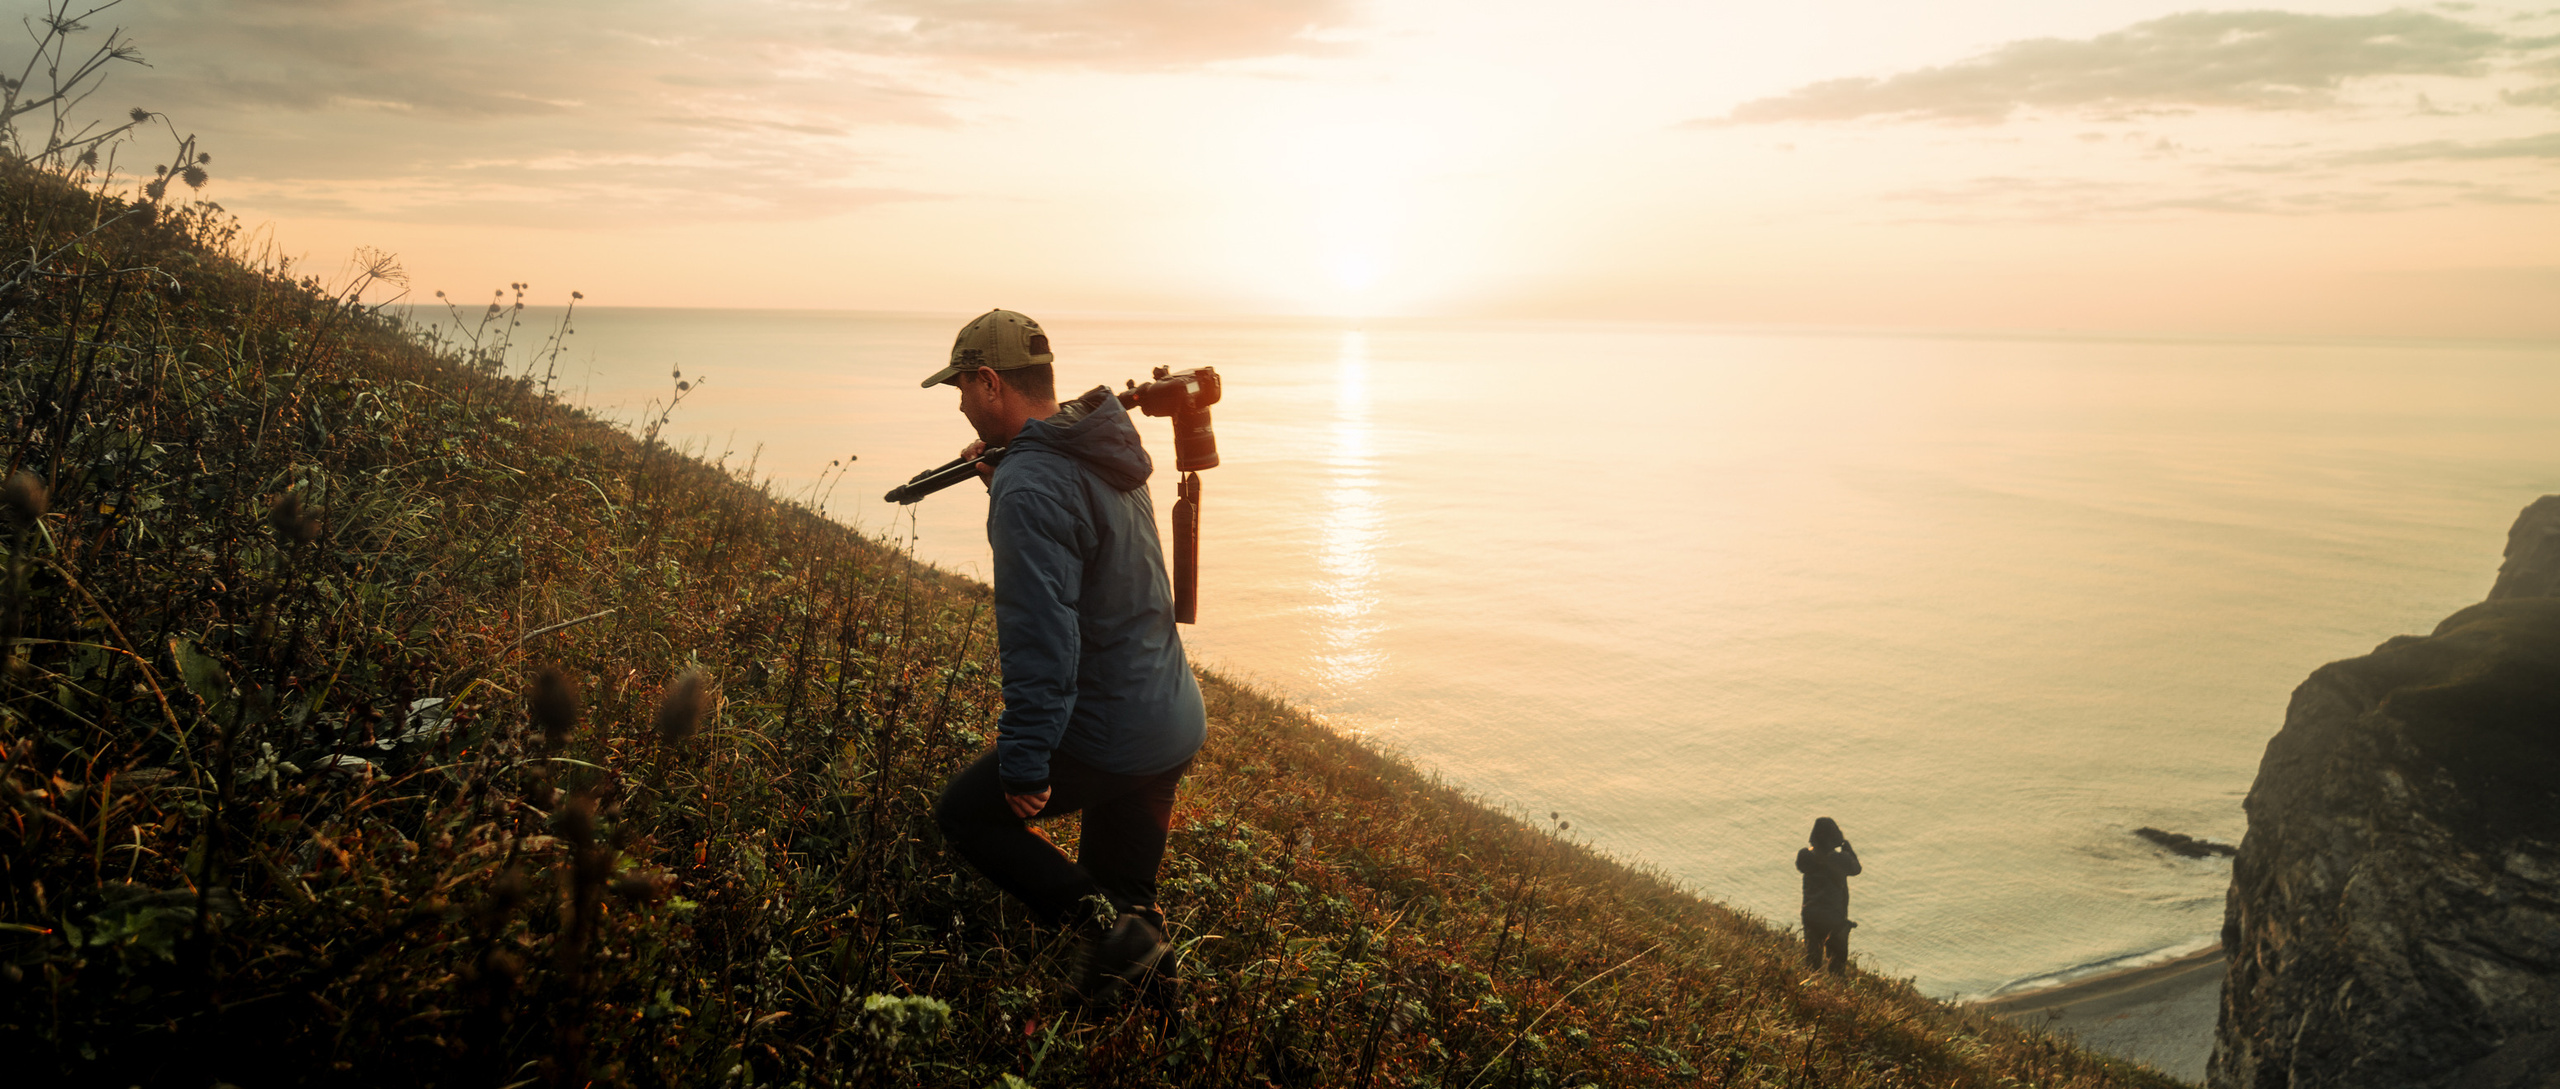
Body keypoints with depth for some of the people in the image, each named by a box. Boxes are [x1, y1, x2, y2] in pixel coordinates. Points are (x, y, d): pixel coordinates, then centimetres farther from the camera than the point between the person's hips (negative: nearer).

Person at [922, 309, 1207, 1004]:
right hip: (1176, 726, 9)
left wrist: (1025, 766, -21)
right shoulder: (1105, 454, 7)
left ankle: (1105, 925, -1)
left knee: (964, 813, 9)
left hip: (1104, 734, -9)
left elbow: (1041, 640, -27)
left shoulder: (1030, 489, -22)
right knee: (1124, 894, 21)